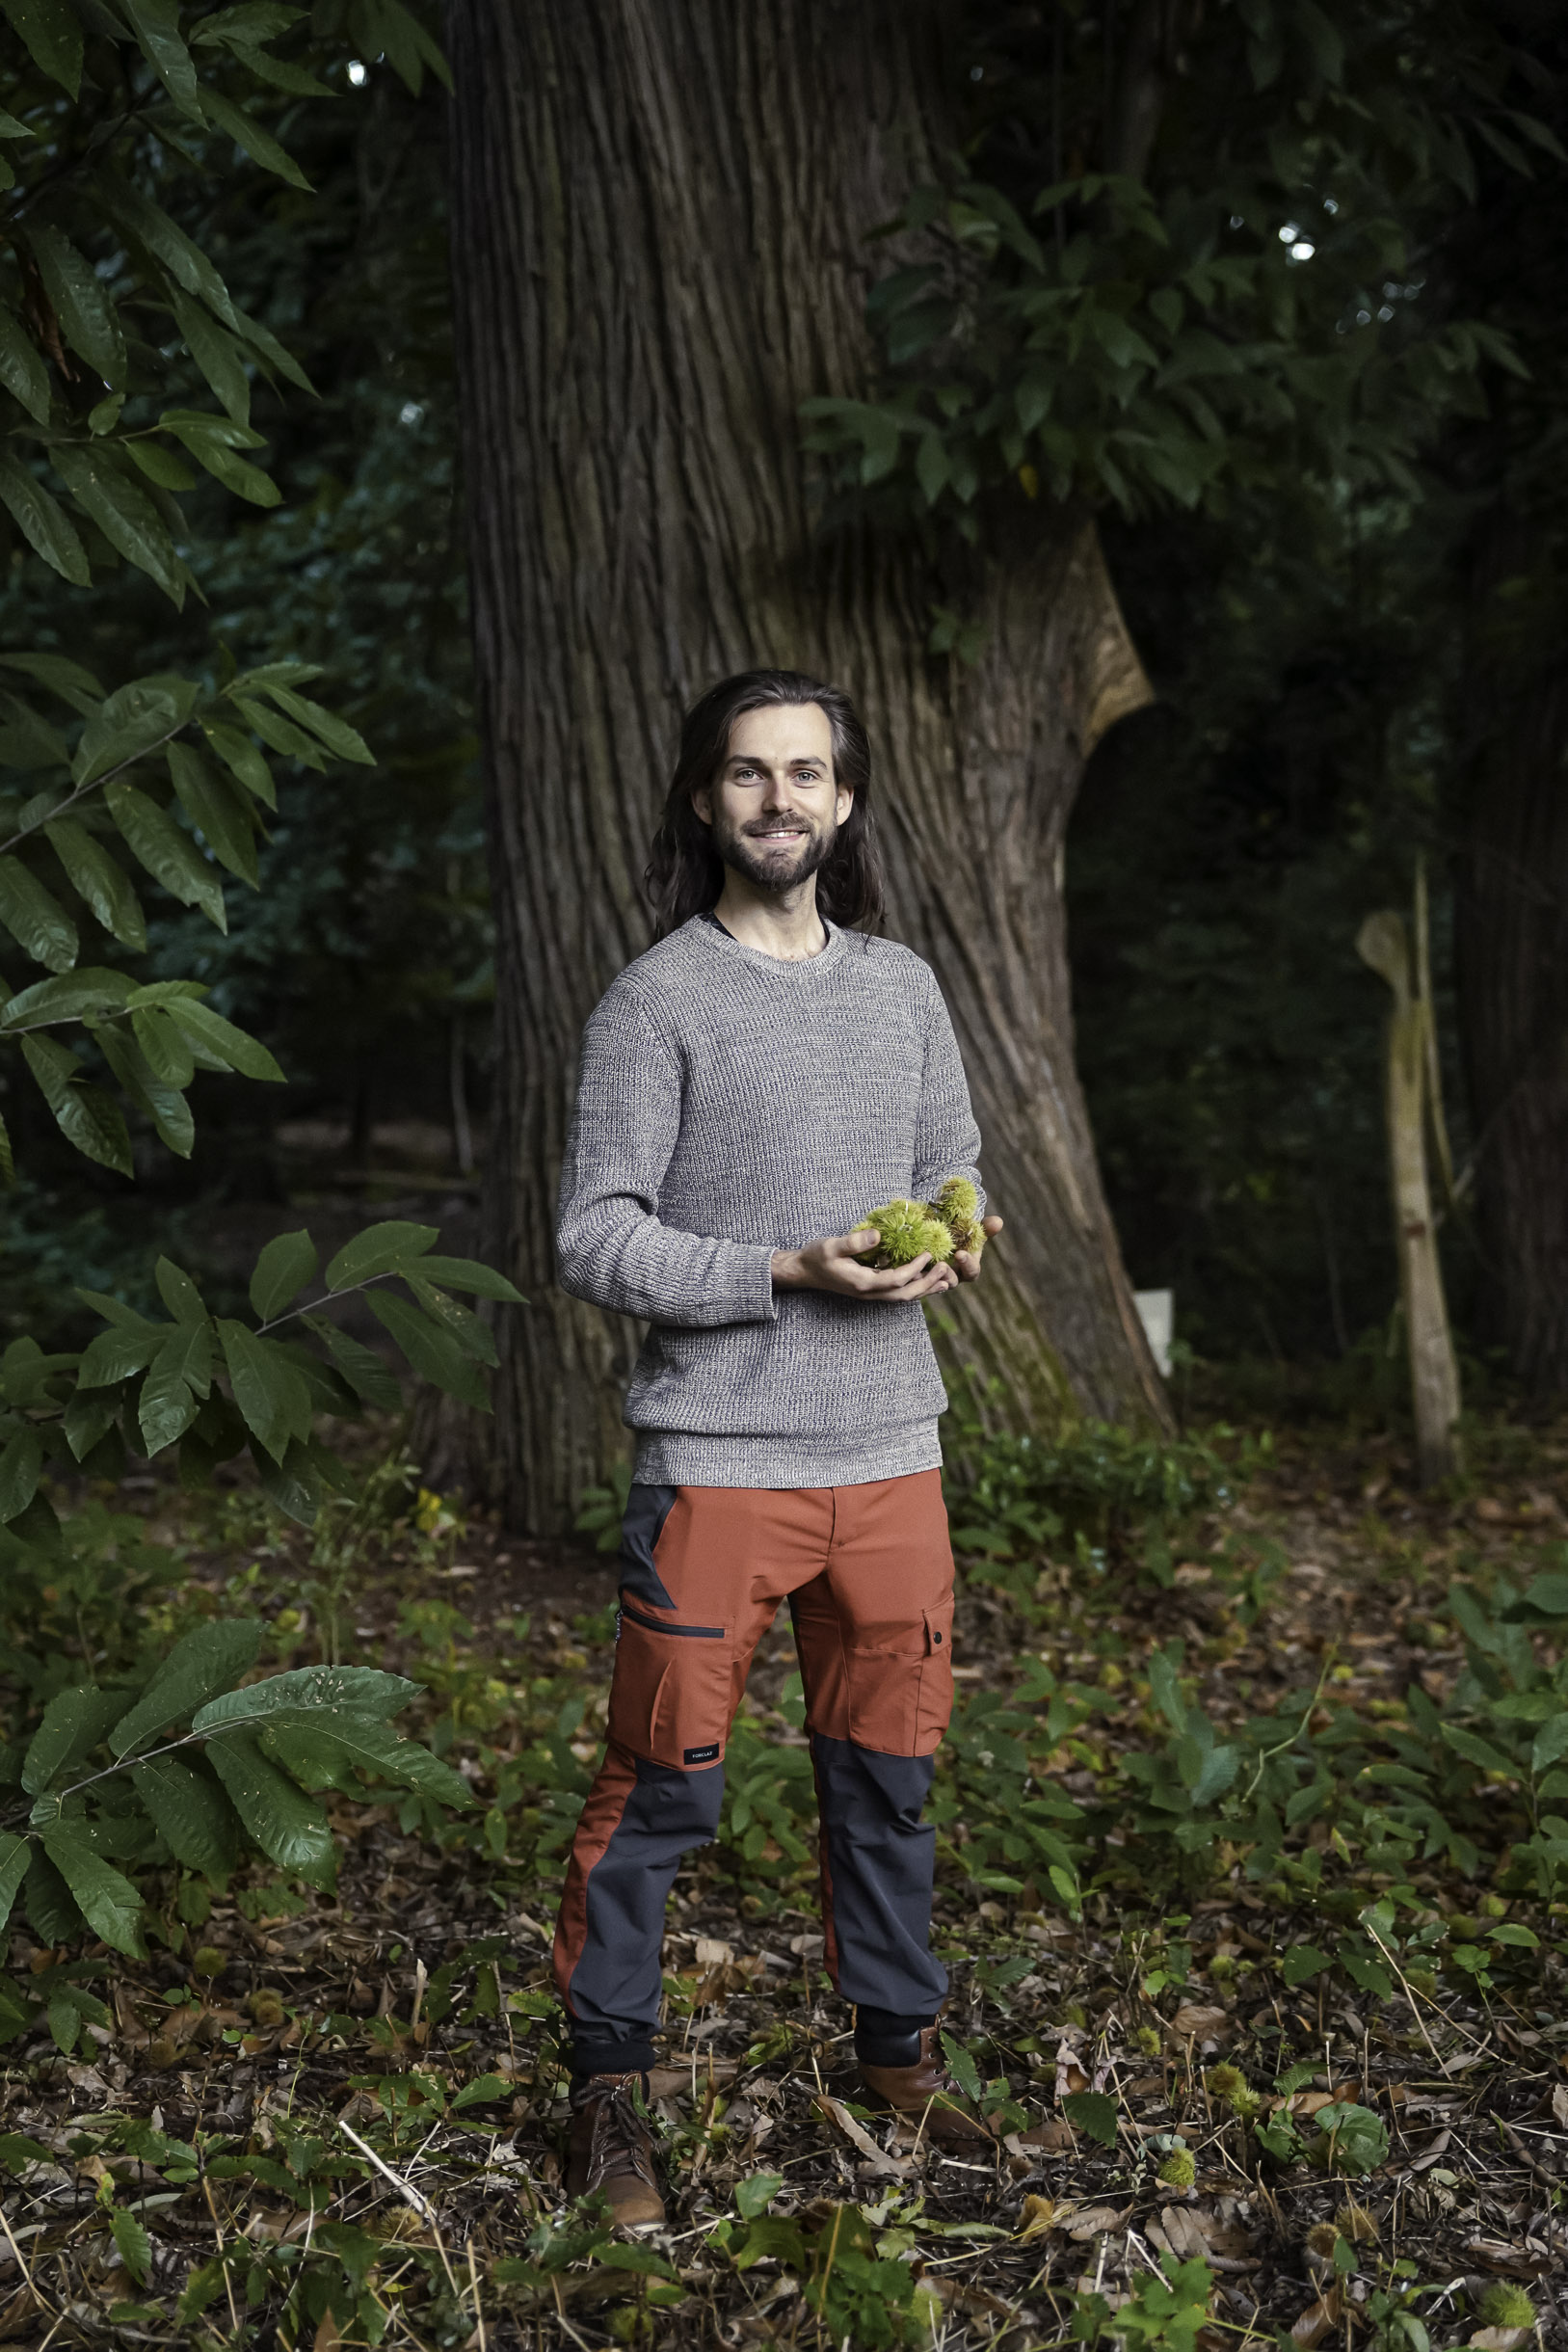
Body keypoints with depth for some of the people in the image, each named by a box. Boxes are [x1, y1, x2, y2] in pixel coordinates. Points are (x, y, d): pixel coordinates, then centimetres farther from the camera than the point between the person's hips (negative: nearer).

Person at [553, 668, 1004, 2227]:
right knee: (661, 1782, 1)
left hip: (892, 1449, 5)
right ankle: (608, 2083, 19)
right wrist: (790, 1271, -18)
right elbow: (595, 1240, -8)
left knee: (887, 1766, 15)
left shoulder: (904, 988, 12)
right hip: (719, 1458, -5)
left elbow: (956, 1169, 21)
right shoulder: (655, 1001, -4)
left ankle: (897, 2049, 33)